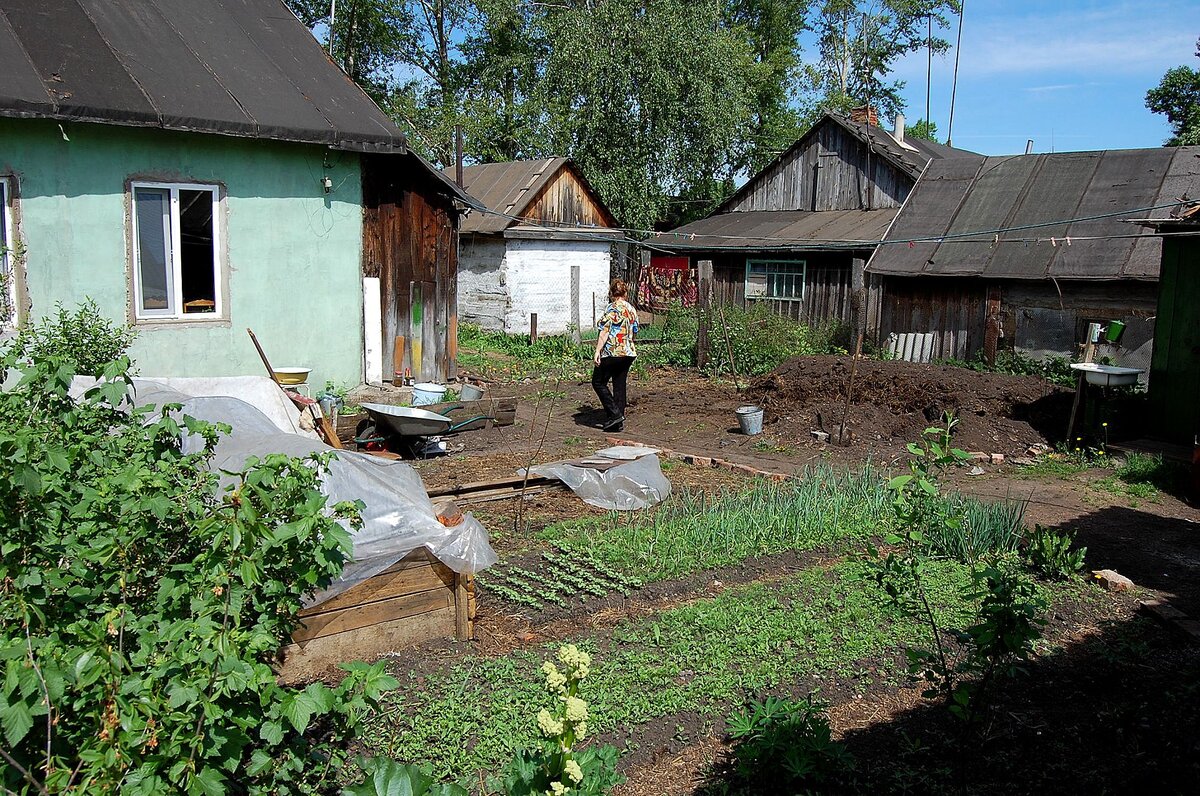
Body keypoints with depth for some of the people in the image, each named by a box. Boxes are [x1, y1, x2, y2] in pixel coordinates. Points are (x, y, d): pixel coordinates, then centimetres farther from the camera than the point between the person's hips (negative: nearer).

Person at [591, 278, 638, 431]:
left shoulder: (613, 308, -11)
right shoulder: (632, 309, 11)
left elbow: (605, 332, -17)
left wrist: (597, 351, -17)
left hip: (612, 353, -7)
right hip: (628, 353, 7)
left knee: (598, 382, 4)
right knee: (620, 385, 10)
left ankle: (614, 414, -5)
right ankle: (618, 422, 11)